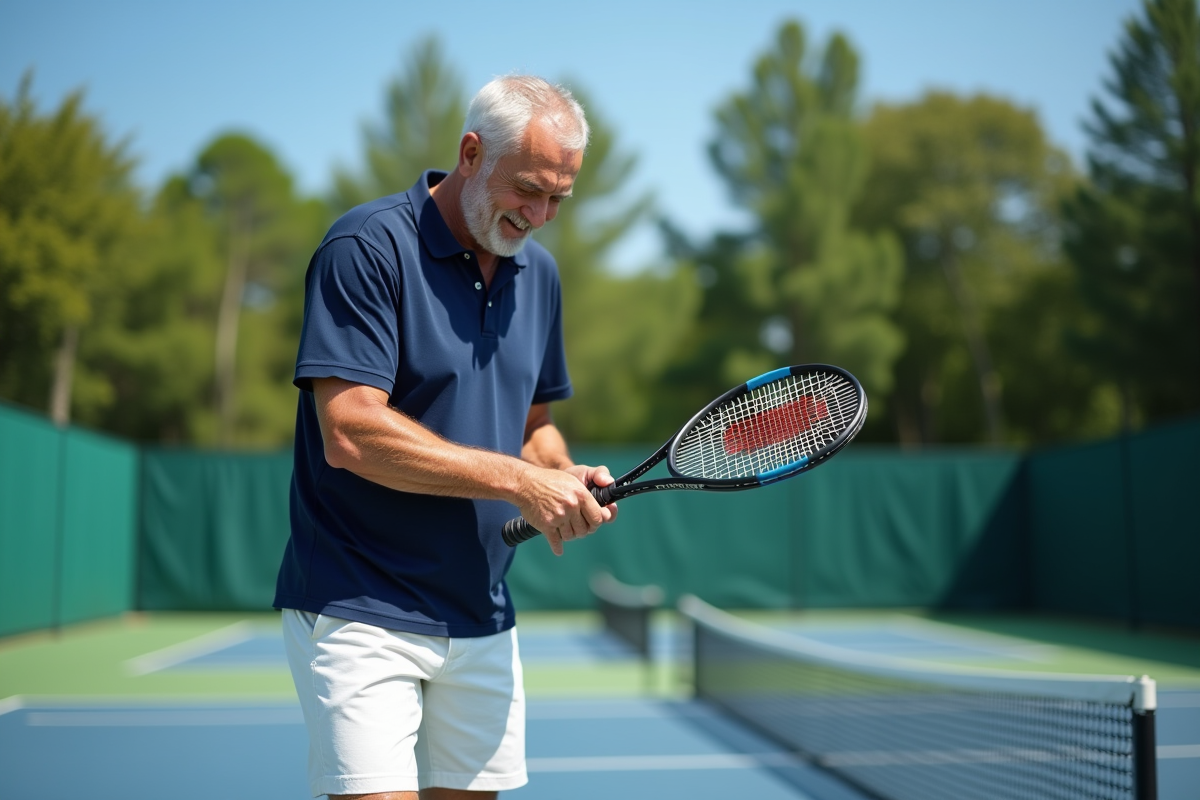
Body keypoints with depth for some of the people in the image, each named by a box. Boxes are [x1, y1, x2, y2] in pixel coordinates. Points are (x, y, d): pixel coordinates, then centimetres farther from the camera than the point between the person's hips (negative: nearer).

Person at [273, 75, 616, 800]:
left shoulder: (538, 271, 11)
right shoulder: (367, 248, -12)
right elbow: (350, 433, -21)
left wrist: (564, 479, -2)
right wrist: (516, 479, -18)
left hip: (484, 623, 7)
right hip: (361, 615, -7)